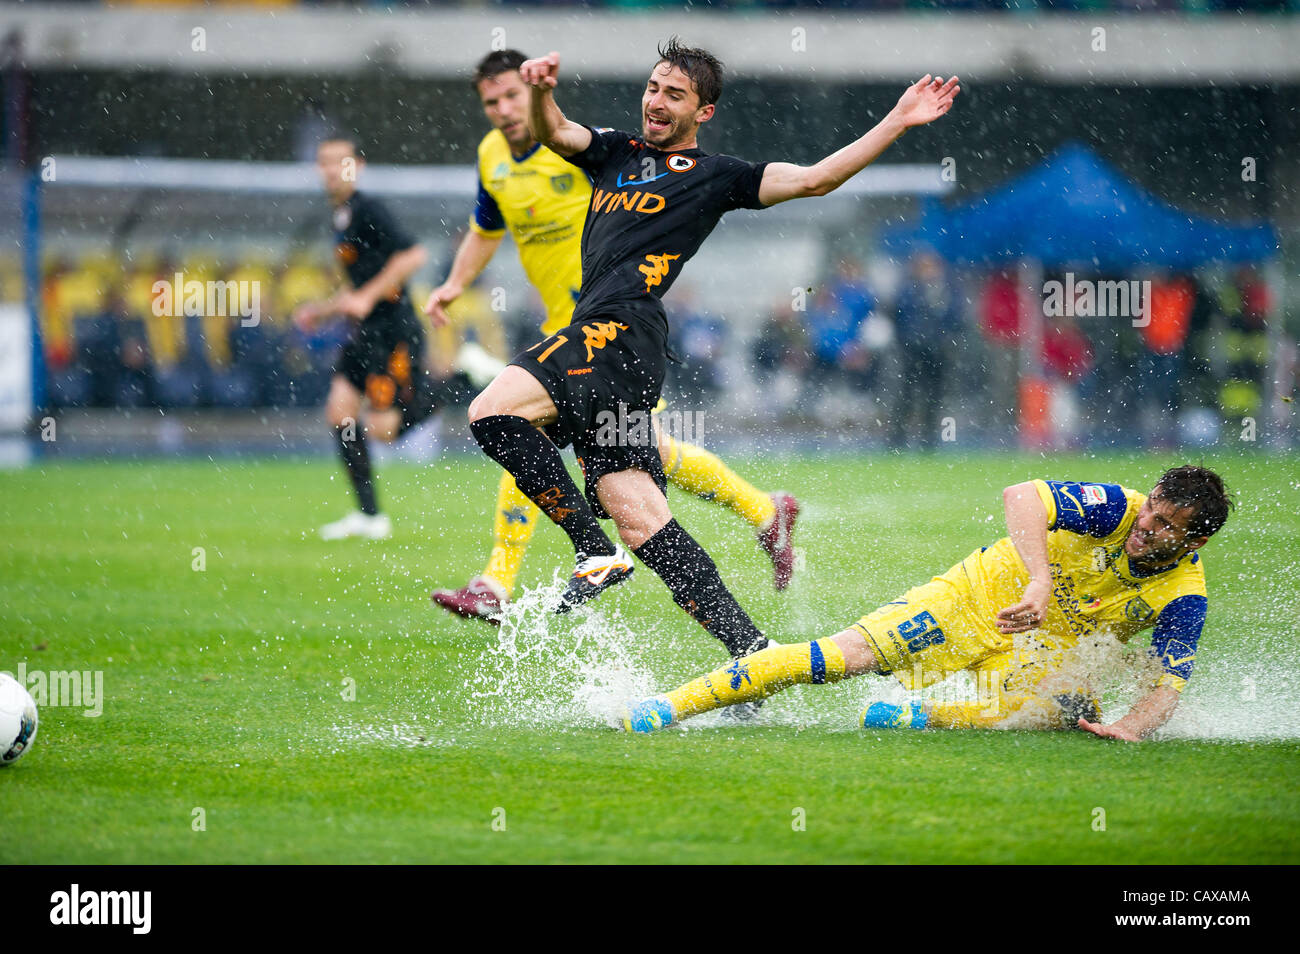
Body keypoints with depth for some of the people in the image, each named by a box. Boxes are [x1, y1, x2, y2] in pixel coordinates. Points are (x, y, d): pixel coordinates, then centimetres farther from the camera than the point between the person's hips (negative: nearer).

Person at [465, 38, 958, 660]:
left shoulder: (715, 175, 11)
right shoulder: (615, 152, 26)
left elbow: (813, 180, 7)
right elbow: (553, 134, 11)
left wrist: (897, 123, -1)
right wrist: (540, 92, -12)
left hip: (624, 327, -6)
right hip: (598, 335, 6)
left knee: (492, 413, -22)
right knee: (641, 520, -1)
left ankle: (595, 550, -16)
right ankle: (754, 654, -4)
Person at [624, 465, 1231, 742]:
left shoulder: (1183, 598, -15)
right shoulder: (1119, 509, -21)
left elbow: (1168, 688, -17)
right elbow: (1020, 496, -33)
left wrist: (1133, 728, -39)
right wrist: (1040, 581, -46)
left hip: (1045, 646, 2)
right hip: (984, 592, -2)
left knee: (1068, 709, -33)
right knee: (846, 654, -20)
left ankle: (923, 718, -19)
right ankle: (668, 707, -16)